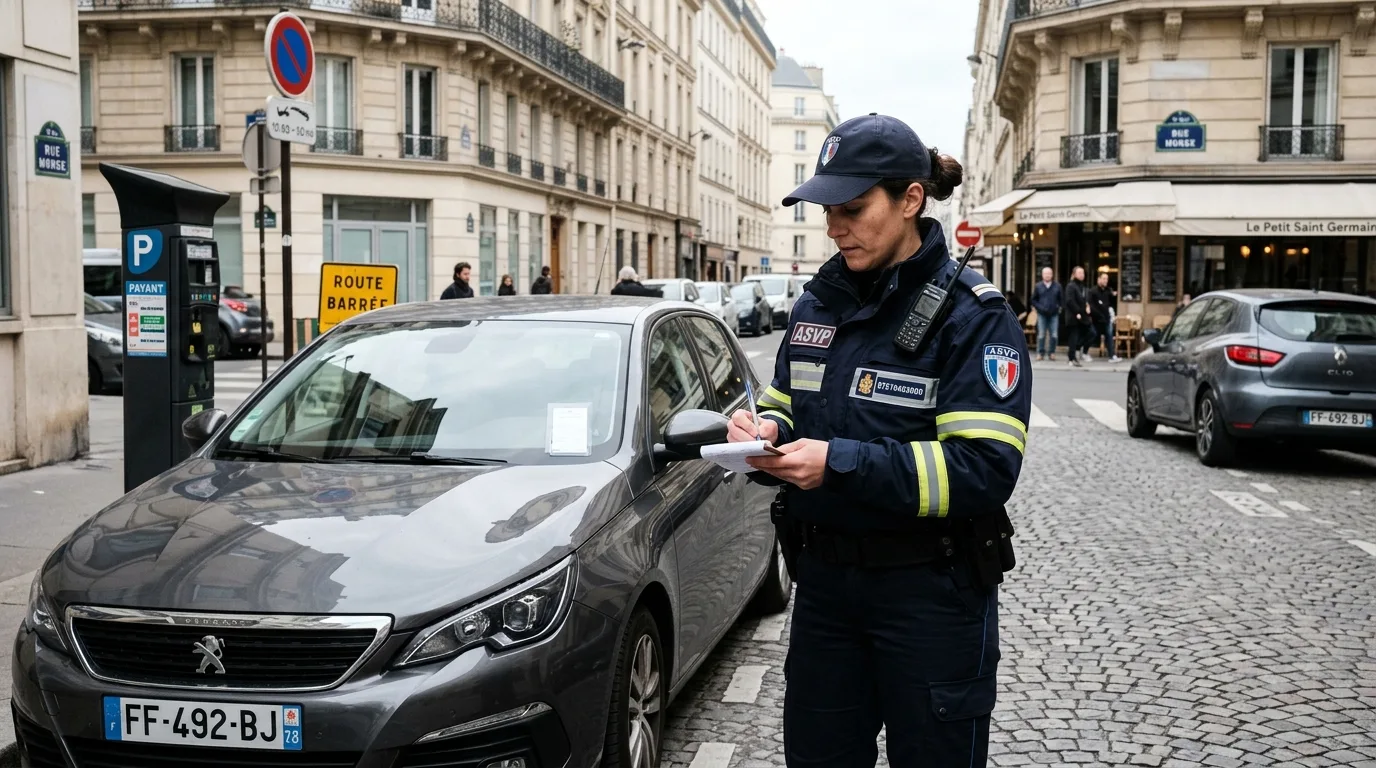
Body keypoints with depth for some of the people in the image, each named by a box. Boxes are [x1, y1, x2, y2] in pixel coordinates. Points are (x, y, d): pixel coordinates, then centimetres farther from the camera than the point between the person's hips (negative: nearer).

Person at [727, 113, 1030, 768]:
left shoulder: (972, 316, -13)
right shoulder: (817, 304, 6)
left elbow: (986, 469, -22)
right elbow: (786, 408, 16)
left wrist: (840, 465, -28)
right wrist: (767, 432, -9)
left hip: (929, 593, -6)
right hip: (824, 583, 6)